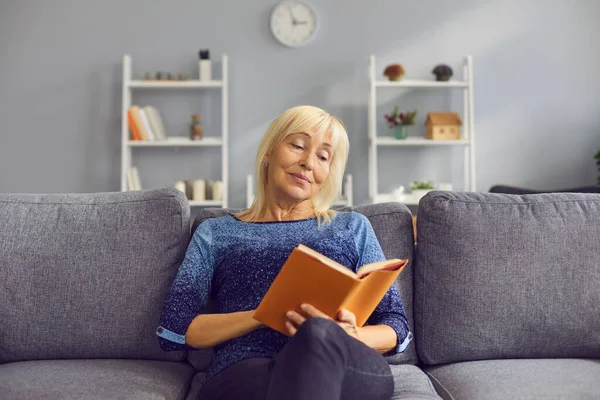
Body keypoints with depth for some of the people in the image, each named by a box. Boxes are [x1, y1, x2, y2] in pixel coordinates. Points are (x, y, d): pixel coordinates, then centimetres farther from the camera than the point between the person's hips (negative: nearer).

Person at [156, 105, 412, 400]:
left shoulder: (353, 227, 22)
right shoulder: (215, 233, 19)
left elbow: (396, 327, 15)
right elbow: (172, 332, 7)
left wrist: (349, 337, -9)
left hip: (346, 370, 2)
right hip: (243, 374, -1)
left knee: (319, 333, -36)